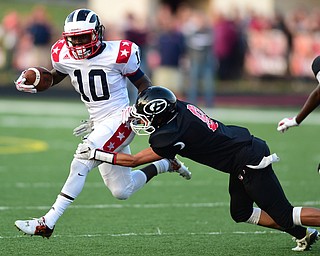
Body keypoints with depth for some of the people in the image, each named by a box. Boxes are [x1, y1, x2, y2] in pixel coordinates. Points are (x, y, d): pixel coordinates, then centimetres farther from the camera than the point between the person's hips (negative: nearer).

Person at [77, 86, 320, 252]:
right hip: (248, 146, 9)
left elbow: (133, 160, -14)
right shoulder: (177, 107, -2)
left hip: (250, 161, -9)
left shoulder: (173, 135, -25)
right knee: (241, 213, 19)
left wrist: (97, 154, -7)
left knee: (284, 215, -4)